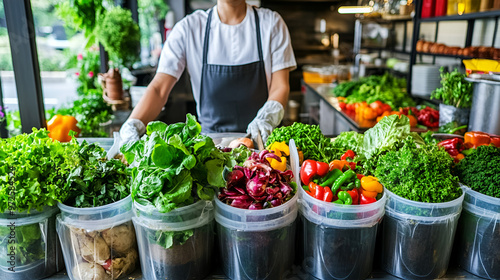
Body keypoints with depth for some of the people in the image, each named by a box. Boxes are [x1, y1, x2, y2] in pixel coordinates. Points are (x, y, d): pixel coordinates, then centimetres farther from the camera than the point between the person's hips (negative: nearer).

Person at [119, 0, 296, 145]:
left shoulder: (271, 23, 1)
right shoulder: (188, 28, -1)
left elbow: (280, 86, -3)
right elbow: (159, 88, -6)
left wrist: (266, 119, -25)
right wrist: (132, 127, -24)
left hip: (261, 140, 0)